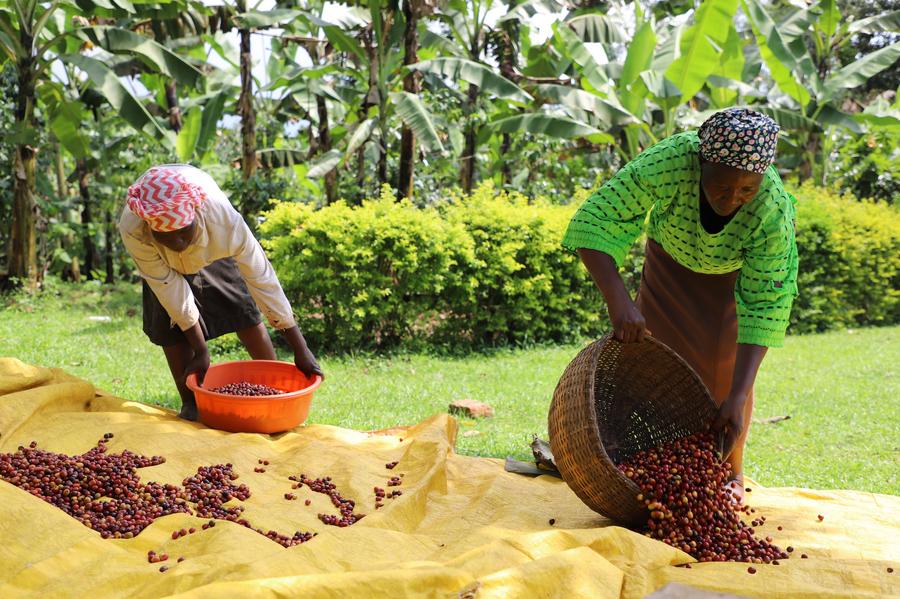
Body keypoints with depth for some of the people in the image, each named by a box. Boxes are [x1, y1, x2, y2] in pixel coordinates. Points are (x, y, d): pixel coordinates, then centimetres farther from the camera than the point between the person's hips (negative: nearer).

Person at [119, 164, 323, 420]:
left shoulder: (224, 219, -45)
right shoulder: (132, 229, -42)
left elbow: (263, 279, -38)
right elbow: (170, 287, -32)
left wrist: (301, 350, -34)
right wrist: (200, 351, -26)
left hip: (214, 250, 0)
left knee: (244, 311, -2)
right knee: (170, 325, -11)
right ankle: (190, 404, 4)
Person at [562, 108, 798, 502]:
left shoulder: (774, 211, -39)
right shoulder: (668, 163, -42)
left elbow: (764, 306, -34)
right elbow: (595, 222, -42)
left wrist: (738, 396, -41)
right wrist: (618, 301, -56)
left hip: (738, 271, -1)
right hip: (671, 258, 1)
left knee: (727, 369, -2)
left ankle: (731, 473, 17)